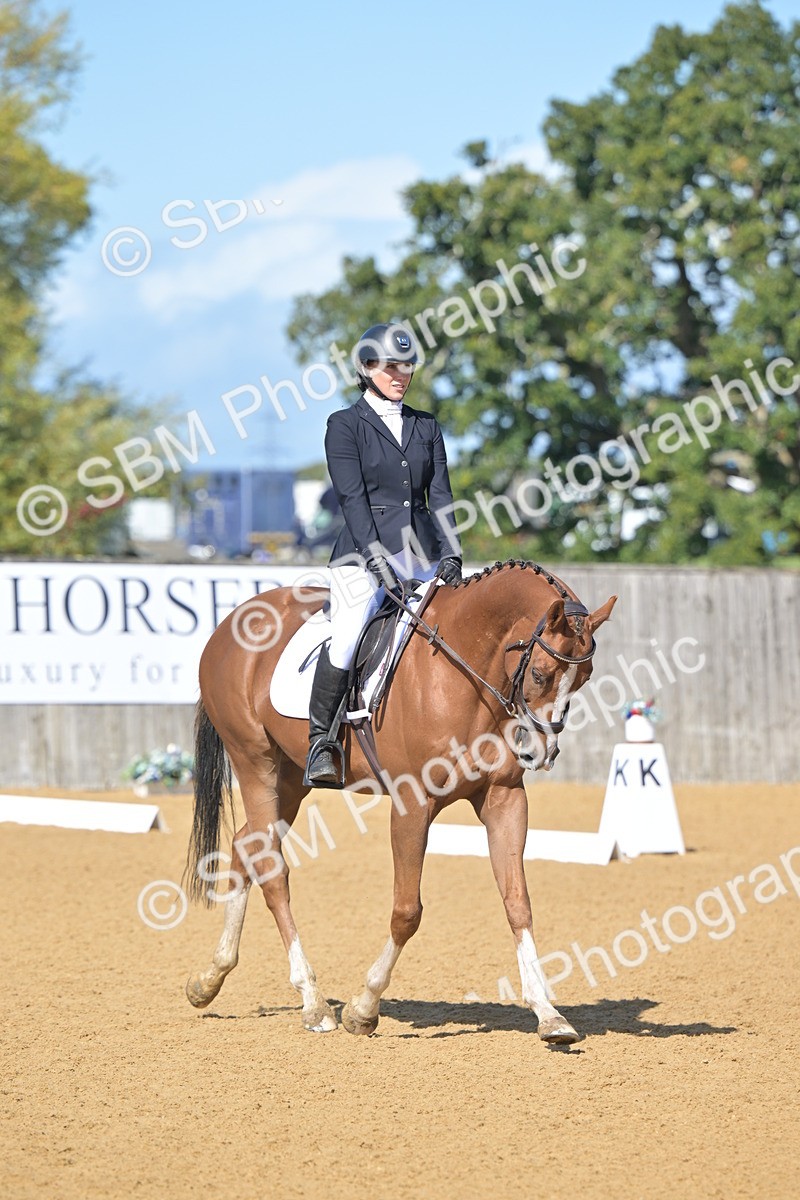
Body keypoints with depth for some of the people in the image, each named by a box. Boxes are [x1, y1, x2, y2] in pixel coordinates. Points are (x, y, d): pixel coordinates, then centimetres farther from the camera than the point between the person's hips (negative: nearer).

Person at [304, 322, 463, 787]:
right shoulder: (345, 426, 1)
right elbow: (353, 500, -8)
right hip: (364, 555, -6)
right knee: (348, 636, -26)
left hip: (424, 556, 6)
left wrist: (451, 555, -5)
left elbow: (440, 496, 9)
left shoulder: (426, 427, 15)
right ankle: (321, 740, -17)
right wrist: (381, 564, -18)